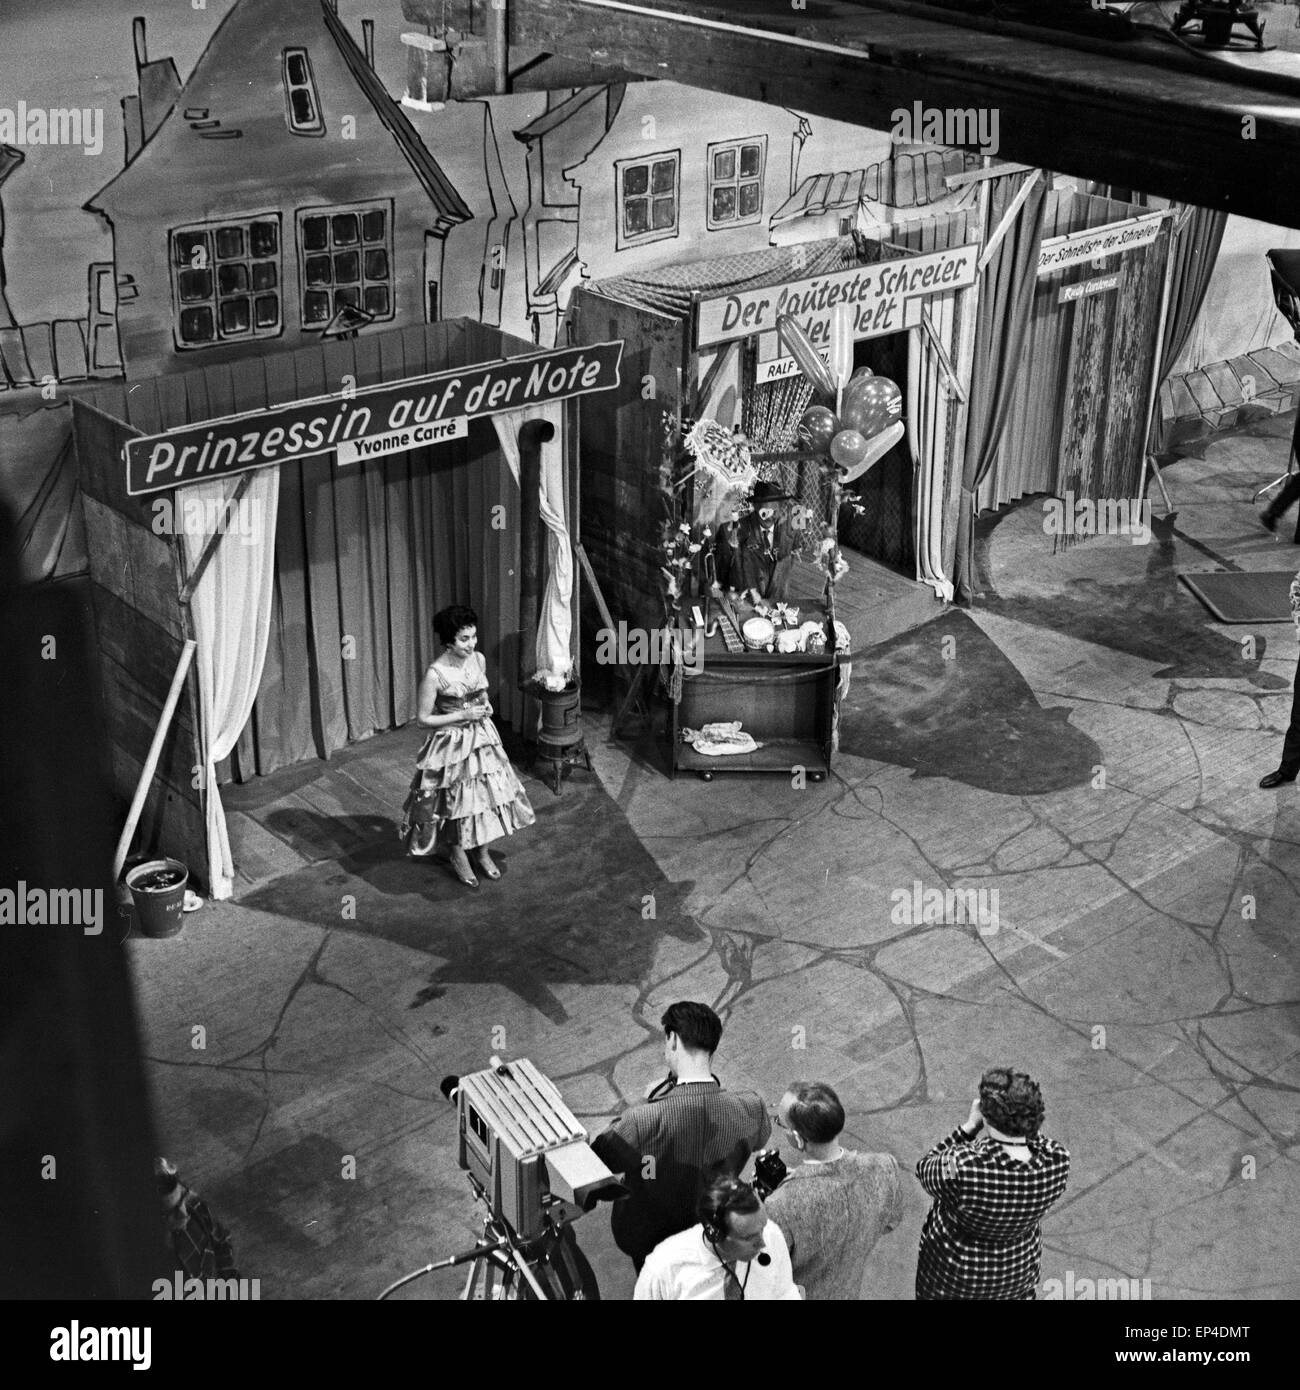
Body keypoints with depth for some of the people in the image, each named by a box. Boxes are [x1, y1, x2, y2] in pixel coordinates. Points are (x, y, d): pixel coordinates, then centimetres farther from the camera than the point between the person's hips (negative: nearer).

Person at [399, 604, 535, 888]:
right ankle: (458, 859, 30)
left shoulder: (479, 660, -5)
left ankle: (483, 852, 35)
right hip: (452, 743, -6)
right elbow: (423, 719, -17)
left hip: (482, 737, 6)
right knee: (456, 802, 8)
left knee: (487, 794, 13)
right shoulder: (435, 674, -23)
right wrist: (463, 715, -20)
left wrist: (485, 705, -7)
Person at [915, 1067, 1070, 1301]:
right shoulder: (1057, 1160, -28)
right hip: (1017, 1265, 3)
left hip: (955, 1266, -3)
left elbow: (926, 1171, -17)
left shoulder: (961, 1167, -41)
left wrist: (969, 1126, -17)